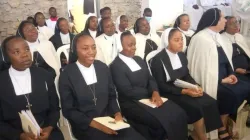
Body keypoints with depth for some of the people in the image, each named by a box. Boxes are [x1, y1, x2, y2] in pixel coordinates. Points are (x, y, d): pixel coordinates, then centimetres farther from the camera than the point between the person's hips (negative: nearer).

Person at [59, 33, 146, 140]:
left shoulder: (103, 68, 3)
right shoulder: (67, 75, -8)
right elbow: (68, 110, -6)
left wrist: (117, 113, -8)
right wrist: (94, 123, -16)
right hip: (85, 125, -4)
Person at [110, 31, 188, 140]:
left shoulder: (139, 60, 15)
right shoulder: (116, 66, -10)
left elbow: (150, 79, 10)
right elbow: (128, 92, -15)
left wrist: (155, 92, -11)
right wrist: (150, 93, -5)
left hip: (148, 98, 7)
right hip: (131, 104, -7)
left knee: (179, 114, -11)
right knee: (162, 121, -25)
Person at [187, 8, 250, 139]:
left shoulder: (217, 36, 12)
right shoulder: (201, 38, -14)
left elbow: (226, 60, 14)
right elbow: (203, 66, -17)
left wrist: (230, 74, -4)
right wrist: (221, 80, -15)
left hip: (223, 77, 8)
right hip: (210, 80, -8)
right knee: (231, 94, -26)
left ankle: (234, 121, 5)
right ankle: (222, 129, -5)